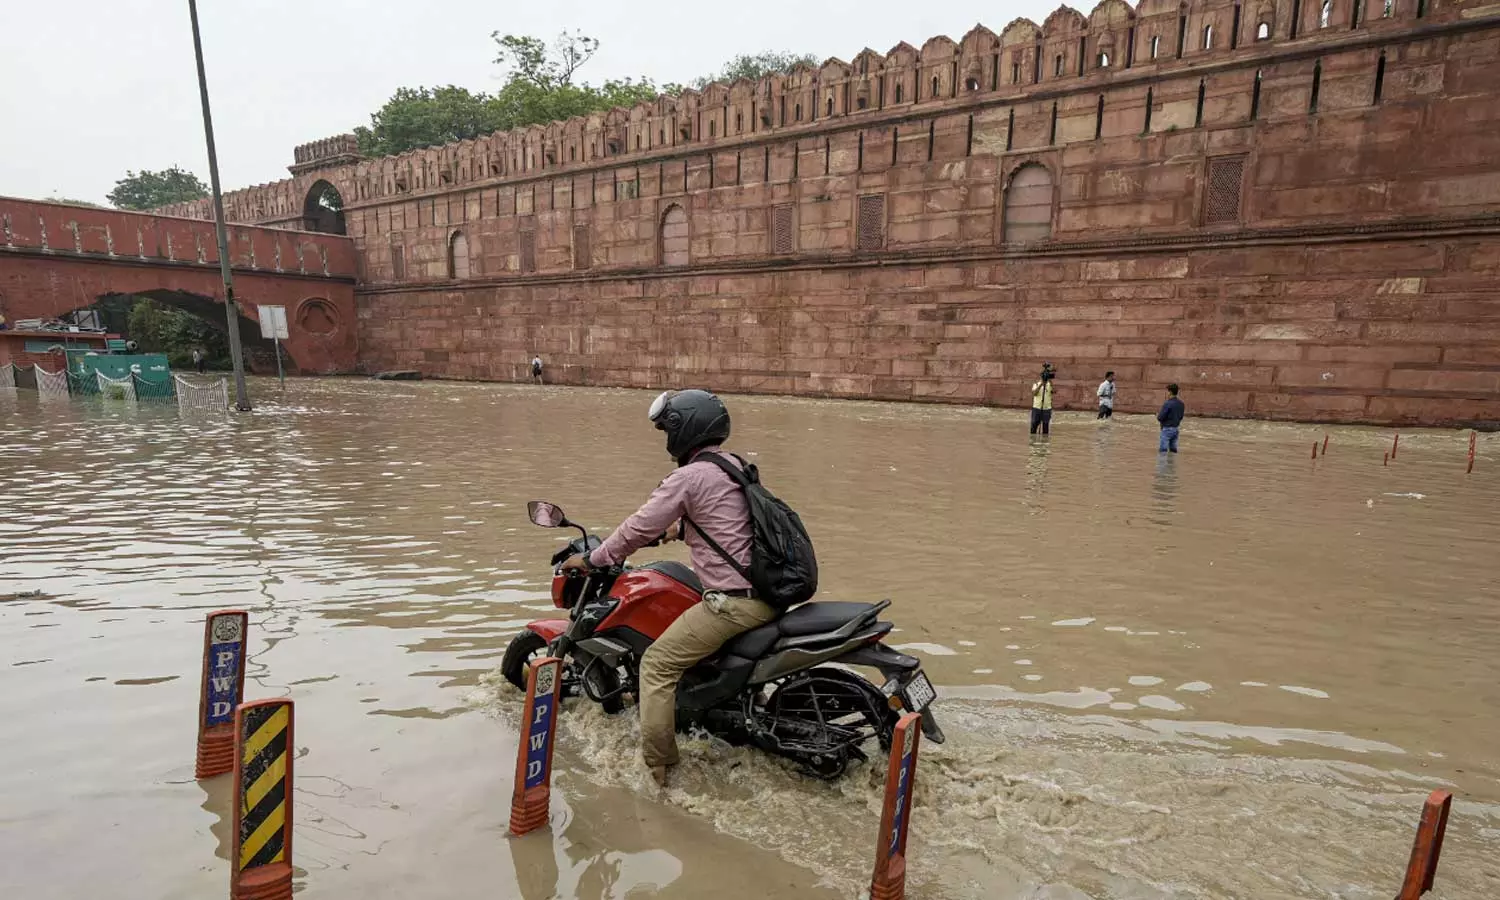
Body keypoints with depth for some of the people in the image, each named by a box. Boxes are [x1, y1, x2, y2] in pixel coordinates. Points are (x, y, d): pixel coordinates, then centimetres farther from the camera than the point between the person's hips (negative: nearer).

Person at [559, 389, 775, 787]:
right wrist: (674, 529, 37)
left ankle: (655, 767, 7)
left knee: (657, 665, 1)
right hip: (770, 593, 10)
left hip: (734, 601, -9)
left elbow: (639, 529, -6)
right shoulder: (734, 466, 13)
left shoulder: (688, 478, -12)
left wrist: (589, 560, 7)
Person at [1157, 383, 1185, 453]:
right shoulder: (1181, 404, 6)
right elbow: (1181, 416, 13)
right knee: (1173, 450, 12)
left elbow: (1160, 418, -17)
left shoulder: (1167, 404, -18)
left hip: (1167, 429, -7)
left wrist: (1157, 416, 3)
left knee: (1163, 451, -5)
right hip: (1176, 429, 7)